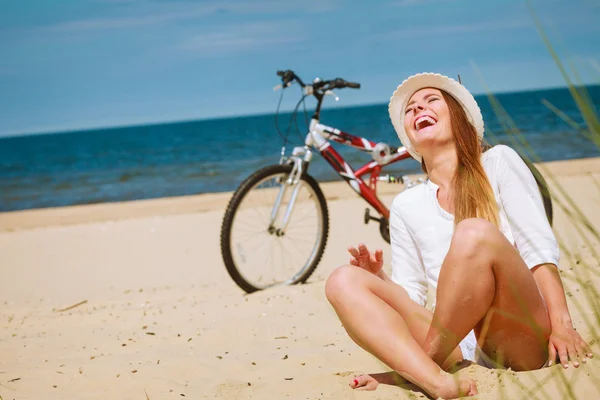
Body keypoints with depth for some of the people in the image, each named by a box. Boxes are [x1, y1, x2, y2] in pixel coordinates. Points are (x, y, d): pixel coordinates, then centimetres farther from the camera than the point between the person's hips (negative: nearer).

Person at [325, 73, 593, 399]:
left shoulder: (498, 161, 7)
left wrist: (561, 324, -14)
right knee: (343, 281, -14)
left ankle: (407, 371, -18)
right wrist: (377, 277, -6)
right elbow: (410, 298, 14)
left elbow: (539, 248, -3)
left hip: (525, 342, -3)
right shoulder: (406, 206, 15)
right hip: (462, 348, 3)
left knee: (476, 233, -30)